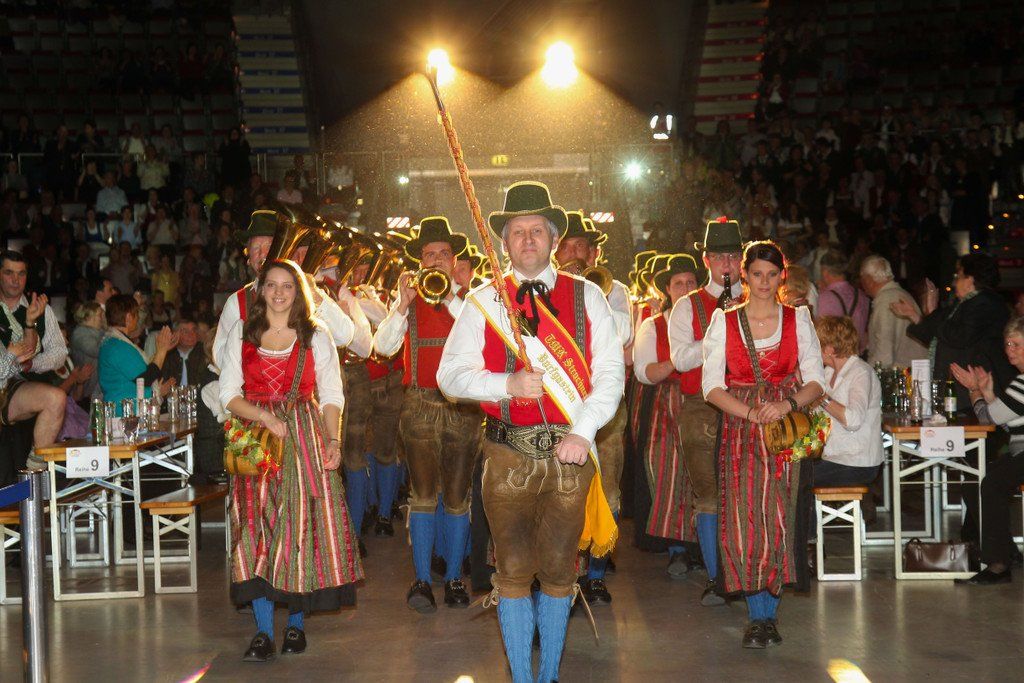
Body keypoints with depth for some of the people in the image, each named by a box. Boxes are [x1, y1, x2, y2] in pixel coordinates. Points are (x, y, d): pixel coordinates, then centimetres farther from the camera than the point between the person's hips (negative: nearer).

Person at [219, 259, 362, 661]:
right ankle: (263, 632, -3)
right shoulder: (241, 334, 9)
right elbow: (229, 394, 5)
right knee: (257, 530, -5)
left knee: (301, 526, -3)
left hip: (305, 441, 0)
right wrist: (266, 418, -12)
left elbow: (331, 395, 7)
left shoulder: (316, 336, 8)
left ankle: (296, 624, 8)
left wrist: (333, 440, -9)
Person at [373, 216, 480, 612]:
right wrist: (403, 304, -15)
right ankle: (421, 580, 2)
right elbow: (382, 347, -4)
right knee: (423, 496, -2)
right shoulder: (409, 301, 8)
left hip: (463, 407, 0)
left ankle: (454, 578, 14)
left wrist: (449, 296, -18)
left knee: (457, 497, 5)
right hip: (420, 407, 0)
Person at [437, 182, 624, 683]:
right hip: (508, 454, 0)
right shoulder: (484, 300, 5)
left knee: (559, 570, 8)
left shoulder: (587, 297, 5)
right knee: (514, 571, 3)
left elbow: (610, 373, 1)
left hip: (570, 453, 0)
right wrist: (508, 385, -14)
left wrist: (584, 432, -12)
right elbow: (450, 374, 2)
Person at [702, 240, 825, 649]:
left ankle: (769, 612, 4)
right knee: (743, 518, -7)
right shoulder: (724, 323, 5)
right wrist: (751, 412, -14)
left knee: (779, 519, -5)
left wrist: (786, 405, -15)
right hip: (739, 431, 0)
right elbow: (712, 386, 0)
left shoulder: (797, 319, 7)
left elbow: (815, 381, 4)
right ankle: (757, 615, 2)